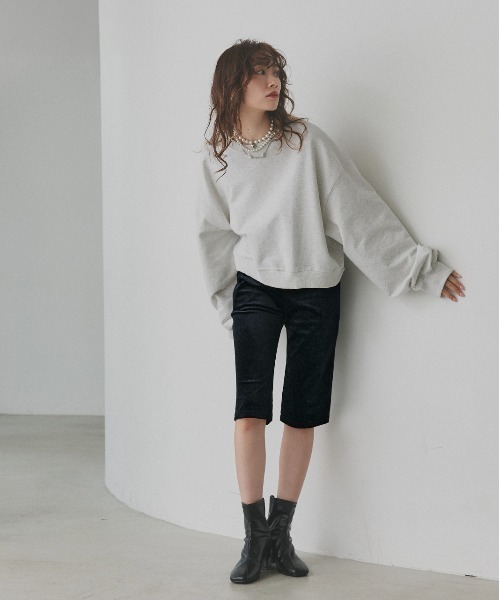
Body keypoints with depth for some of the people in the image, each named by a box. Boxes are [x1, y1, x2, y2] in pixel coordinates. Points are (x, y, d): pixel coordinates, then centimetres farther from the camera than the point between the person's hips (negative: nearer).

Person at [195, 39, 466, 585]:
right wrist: (229, 306, 11)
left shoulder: (306, 141, -8)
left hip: (315, 292, 0)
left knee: (302, 415, 3)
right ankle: (254, 538, -4)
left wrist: (421, 267, -8)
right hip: (255, 288, 1)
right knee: (250, 407, -12)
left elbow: (361, 210, -7)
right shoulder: (217, 158, 0)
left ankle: (280, 533, 14)